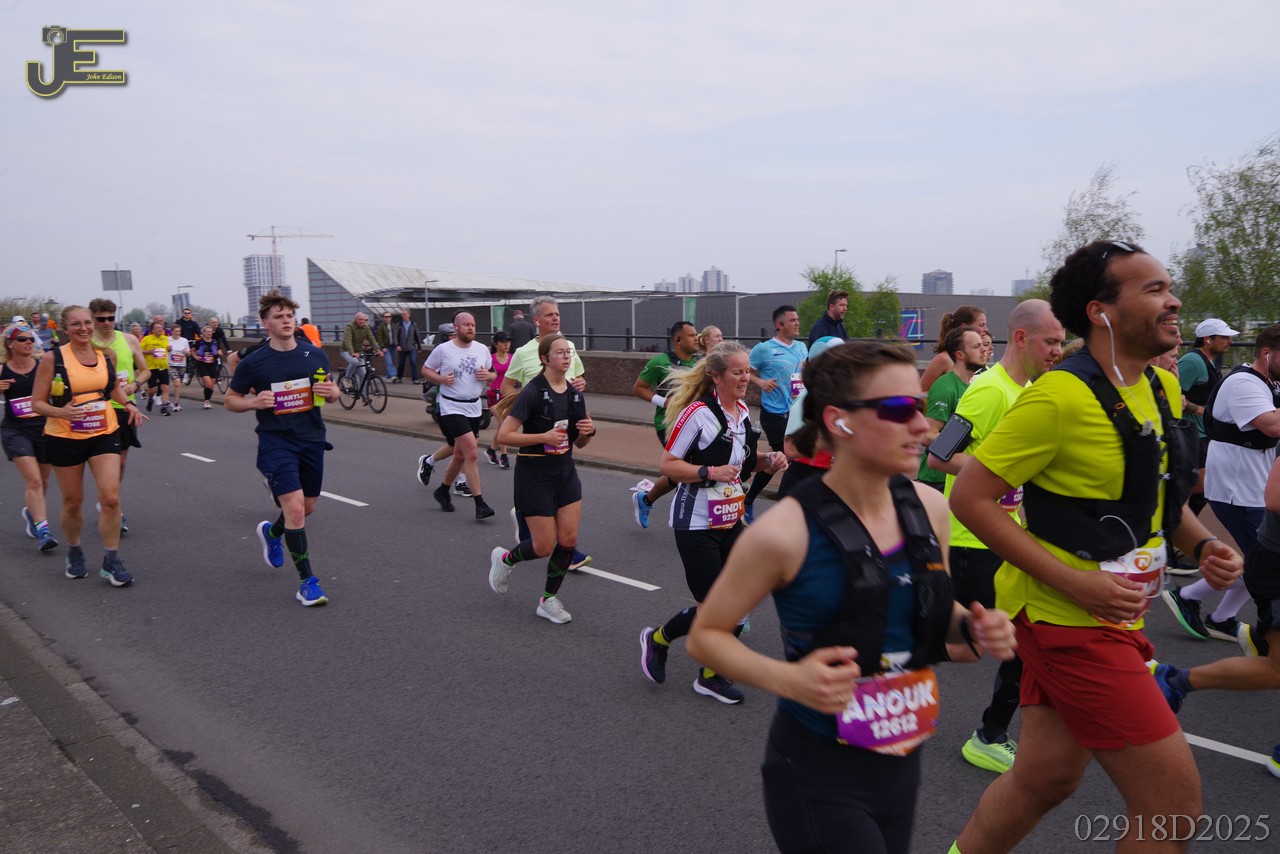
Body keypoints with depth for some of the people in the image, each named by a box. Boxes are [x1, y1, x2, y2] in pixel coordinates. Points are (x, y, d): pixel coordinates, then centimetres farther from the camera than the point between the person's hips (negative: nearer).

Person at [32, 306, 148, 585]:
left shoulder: (106, 355, 2)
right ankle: (74, 551, 36)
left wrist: (128, 404, 3)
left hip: (104, 434, 2)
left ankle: (111, 561, 2)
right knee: (73, 503, 10)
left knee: (111, 498, -9)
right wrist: (60, 412, -26)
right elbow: (37, 402, -7)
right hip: (65, 438, -2)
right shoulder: (53, 359, -9)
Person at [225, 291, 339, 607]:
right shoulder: (253, 362, -6)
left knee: (308, 507, 16)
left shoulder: (315, 354, 2)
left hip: (312, 439, 4)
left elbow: (332, 391, 13)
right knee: (295, 508, -15)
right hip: (276, 441, -4)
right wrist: (254, 402, -16)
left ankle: (271, 532, 50)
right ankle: (307, 580, -4)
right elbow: (230, 400, 5)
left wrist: (330, 392, -10)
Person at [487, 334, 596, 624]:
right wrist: (544, 437, -25)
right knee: (544, 546, -3)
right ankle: (504, 558, 29)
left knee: (569, 539, 1)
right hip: (534, 474, -6)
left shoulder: (575, 394, 5)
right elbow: (504, 436, -19)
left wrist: (588, 431, -8)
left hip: (565, 471, 6)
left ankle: (548, 600, 19)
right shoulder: (533, 391, -16)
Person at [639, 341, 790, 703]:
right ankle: (656, 639, 25)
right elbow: (667, 465, -16)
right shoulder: (698, 413, -17)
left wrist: (767, 462, 2)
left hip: (731, 521, 7)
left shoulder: (743, 412, 7)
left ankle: (712, 674, 22)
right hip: (696, 523, -7)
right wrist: (710, 472, -27)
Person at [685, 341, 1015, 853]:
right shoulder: (787, 532, -21)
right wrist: (786, 678, -26)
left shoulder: (929, 508, -4)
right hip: (817, 772, -6)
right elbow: (704, 637, -11)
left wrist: (973, 629, -7)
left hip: (901, 758, 6)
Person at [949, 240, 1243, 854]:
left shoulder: (1164, 388, 8)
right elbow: (970, 497, -19)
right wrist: (1073, 580, -23)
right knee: (1173, 802, -3)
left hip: (1113, 618, 9)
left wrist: (1203, 545, 3)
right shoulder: (1061, 396, -19)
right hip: (1066, 619, -8)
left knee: (1045, 780, 18)